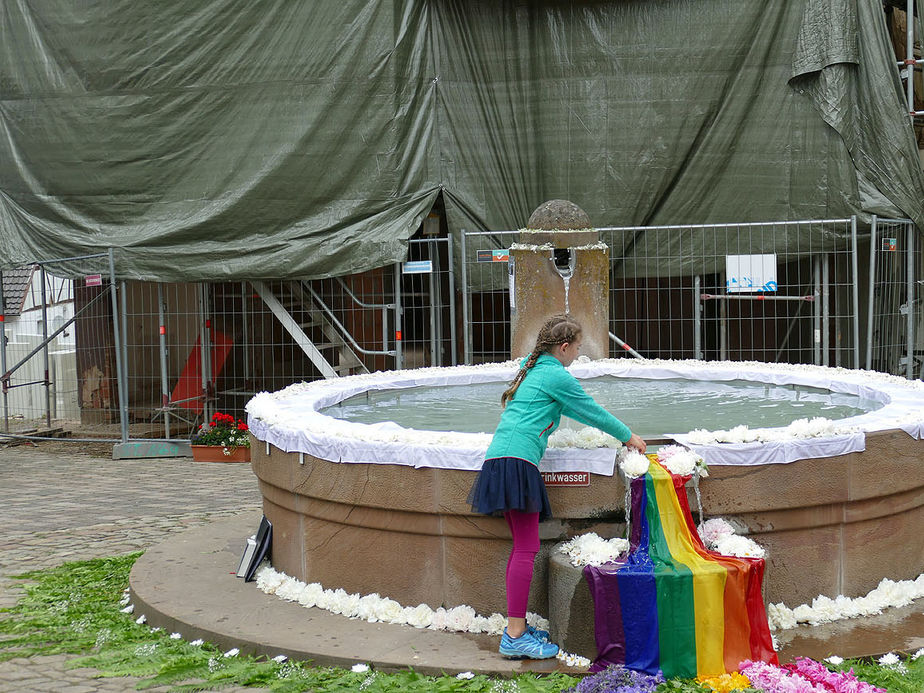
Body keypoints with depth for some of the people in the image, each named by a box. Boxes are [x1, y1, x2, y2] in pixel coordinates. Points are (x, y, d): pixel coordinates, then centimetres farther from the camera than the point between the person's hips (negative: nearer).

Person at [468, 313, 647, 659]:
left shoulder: (531, 369, 24)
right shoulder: (556, 376, -3)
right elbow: (591, 411, 6)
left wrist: (613, 429, 46)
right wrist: (628, 436, 19)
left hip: (499, 460, 10)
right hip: (517, 461, -10)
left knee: (522, 547, 12)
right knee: (527, 549, -11)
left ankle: (516, 627, 14)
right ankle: (515, 637, -13)